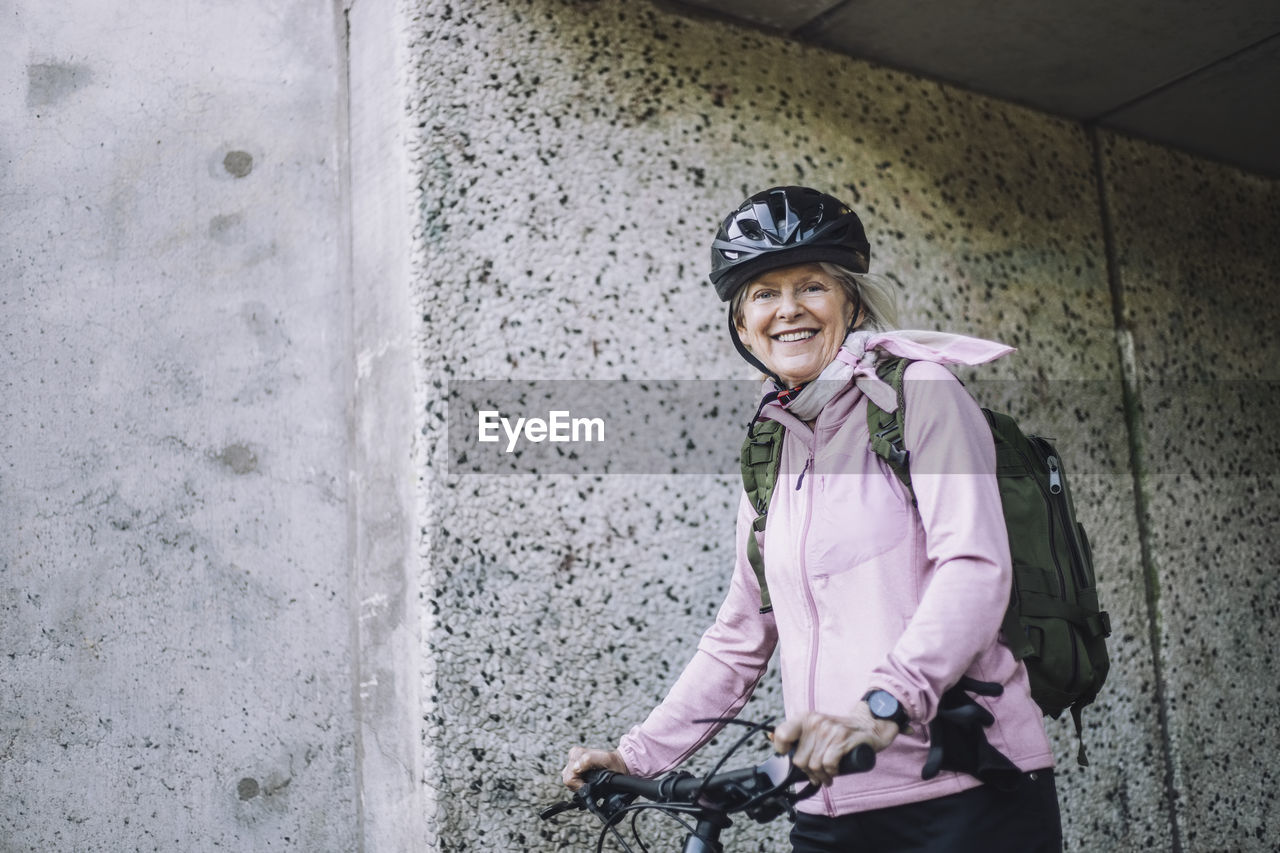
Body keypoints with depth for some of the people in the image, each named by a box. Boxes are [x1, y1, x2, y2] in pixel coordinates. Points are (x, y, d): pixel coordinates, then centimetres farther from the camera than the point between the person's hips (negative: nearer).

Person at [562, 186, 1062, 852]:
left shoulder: (920, 392, -3)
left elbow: (975, 566, -17)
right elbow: (741, 636, 16)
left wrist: (884, 704, -31)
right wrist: (640, 754, 9)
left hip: (965, 793, -5)